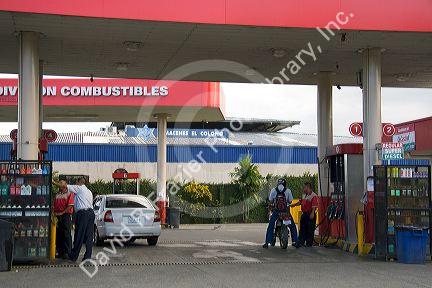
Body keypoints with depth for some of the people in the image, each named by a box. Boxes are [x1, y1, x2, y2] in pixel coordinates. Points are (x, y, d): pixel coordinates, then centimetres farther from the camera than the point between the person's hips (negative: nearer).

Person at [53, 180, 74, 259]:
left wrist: (62, 213, -14)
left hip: (66, 215, -6)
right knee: (58, 235, 7)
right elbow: (54, 205, 21)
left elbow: (70, 206, -8)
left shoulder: (69, 194, 1)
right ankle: (60, 252, 14)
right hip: (57, 216, 6)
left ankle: (67, 253, -5)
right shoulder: (57, 194, 18)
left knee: (66, 234, -6)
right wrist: (55, 213, 2)